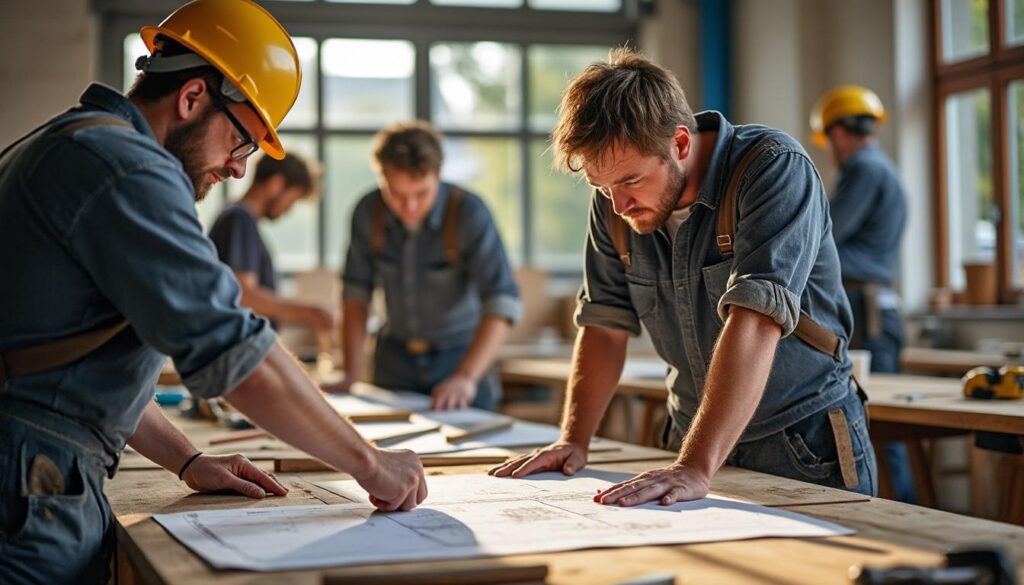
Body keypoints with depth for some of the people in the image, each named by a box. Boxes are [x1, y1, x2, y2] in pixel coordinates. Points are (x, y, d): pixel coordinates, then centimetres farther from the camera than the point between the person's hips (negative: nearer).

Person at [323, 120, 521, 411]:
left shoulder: (469, 213, -23)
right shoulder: (368, 212, -11)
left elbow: (502, 302, -26)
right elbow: (356, 291, -1)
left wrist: (466, 377, -37)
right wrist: (352, 373, -8)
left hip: (461, 356, -3)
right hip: (395, 356, 3)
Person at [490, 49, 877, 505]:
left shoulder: (775, 170, -19)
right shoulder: (614, 200, -1)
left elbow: (755, 322, -30)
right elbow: (605, 323, 7)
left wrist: (695, 468, -38)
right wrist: (573, 442, -4)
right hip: (694, 440, 3)